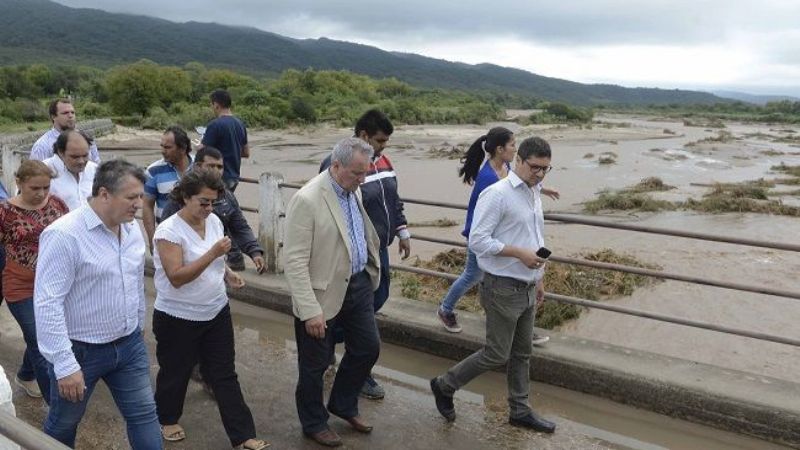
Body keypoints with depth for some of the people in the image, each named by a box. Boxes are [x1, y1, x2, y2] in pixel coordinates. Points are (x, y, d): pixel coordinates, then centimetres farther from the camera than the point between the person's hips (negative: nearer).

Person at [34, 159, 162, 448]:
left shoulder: (132, 228, 0)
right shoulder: (64, 234, -22)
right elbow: (47, 304, -24)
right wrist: (64, 365, -24)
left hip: (129, 345, 5)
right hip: (81, 351, -5)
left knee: (144, 415, 10)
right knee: (63, 424, 18)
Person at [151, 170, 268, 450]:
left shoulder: (214, 221, 1)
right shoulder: (169, 230, -19)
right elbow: (176, 278, -26)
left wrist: (227, 273, -4)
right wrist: (213, 253, -31)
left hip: (217, 312, 5)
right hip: (178, 318, -5)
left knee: (225, 375, 8)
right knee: (175, 373, 16)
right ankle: (167, 419, 43)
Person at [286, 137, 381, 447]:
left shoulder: (354, 191, 2)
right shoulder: (307, 200, -22)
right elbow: (295, 262, -23)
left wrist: (371, 274, 14)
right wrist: (310, 311, -24)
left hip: (357, 285, 7)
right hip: (324, 294, -7)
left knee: (368, 347, 17)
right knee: (315, 364, 11)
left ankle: (343, 405, 41)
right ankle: (314, 423, 35)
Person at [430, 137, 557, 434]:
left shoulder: (534, 193, 10)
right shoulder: (497, 194, -17)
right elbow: (478, 241, -21)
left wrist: (539, 278, 20)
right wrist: (519, 253, -24)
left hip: (527, 288, 8)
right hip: (503, 288, -8)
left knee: (522, 354, 16)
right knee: (497, 355, 0)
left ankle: (520, 411, 31)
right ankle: (444, 385, 20)